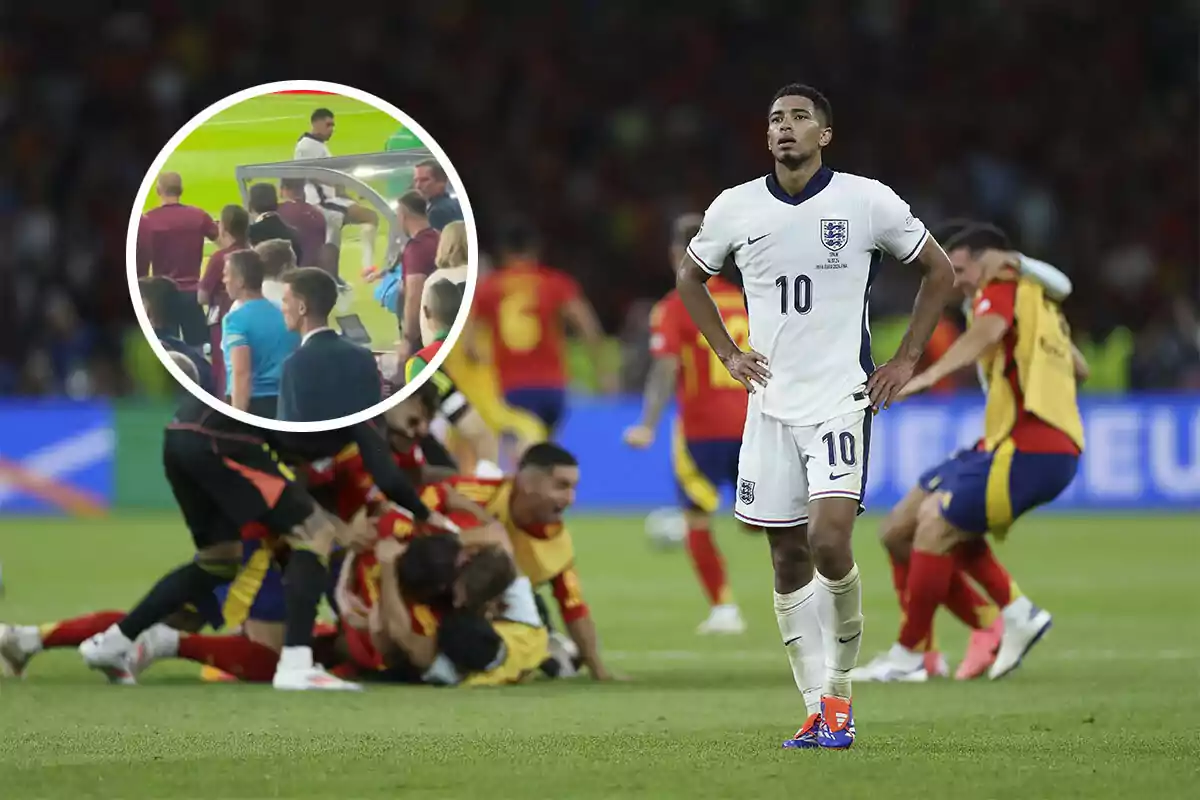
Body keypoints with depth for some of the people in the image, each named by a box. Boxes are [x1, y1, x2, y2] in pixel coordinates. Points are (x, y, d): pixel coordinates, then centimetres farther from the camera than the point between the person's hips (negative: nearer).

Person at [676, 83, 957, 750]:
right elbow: (690, 279, 23)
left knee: (829, 540, -19)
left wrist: (907, 361, 3)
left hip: (842, 397, -4)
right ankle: (818, 709, 10)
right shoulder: (736, 209, 4)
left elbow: (940, 272, 8)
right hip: (771, 402, 4)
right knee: (788, 558, 3)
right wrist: (727, 352, 11)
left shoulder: (868, 201, -4)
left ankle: (840, 690, 0)